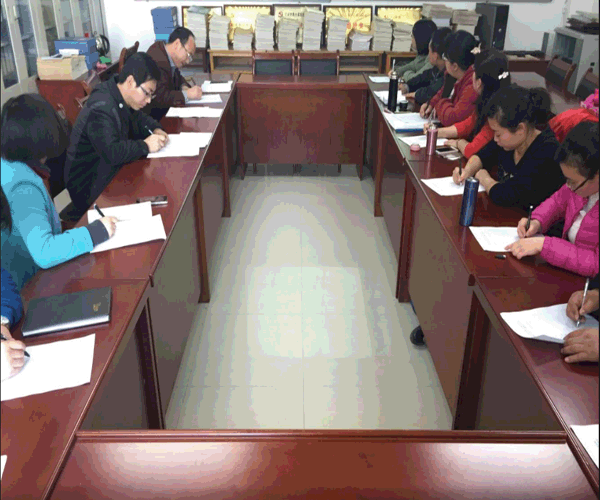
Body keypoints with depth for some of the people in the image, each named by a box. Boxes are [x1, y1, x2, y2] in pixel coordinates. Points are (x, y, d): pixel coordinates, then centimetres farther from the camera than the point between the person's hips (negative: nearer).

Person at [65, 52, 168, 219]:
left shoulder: (120, 99, 6)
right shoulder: (101, 108, -24)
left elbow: (137, 118, 25)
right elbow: (111, 152, -36)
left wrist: (155, 129, 4)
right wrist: (145, 145, -24)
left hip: (110, 171, 10)